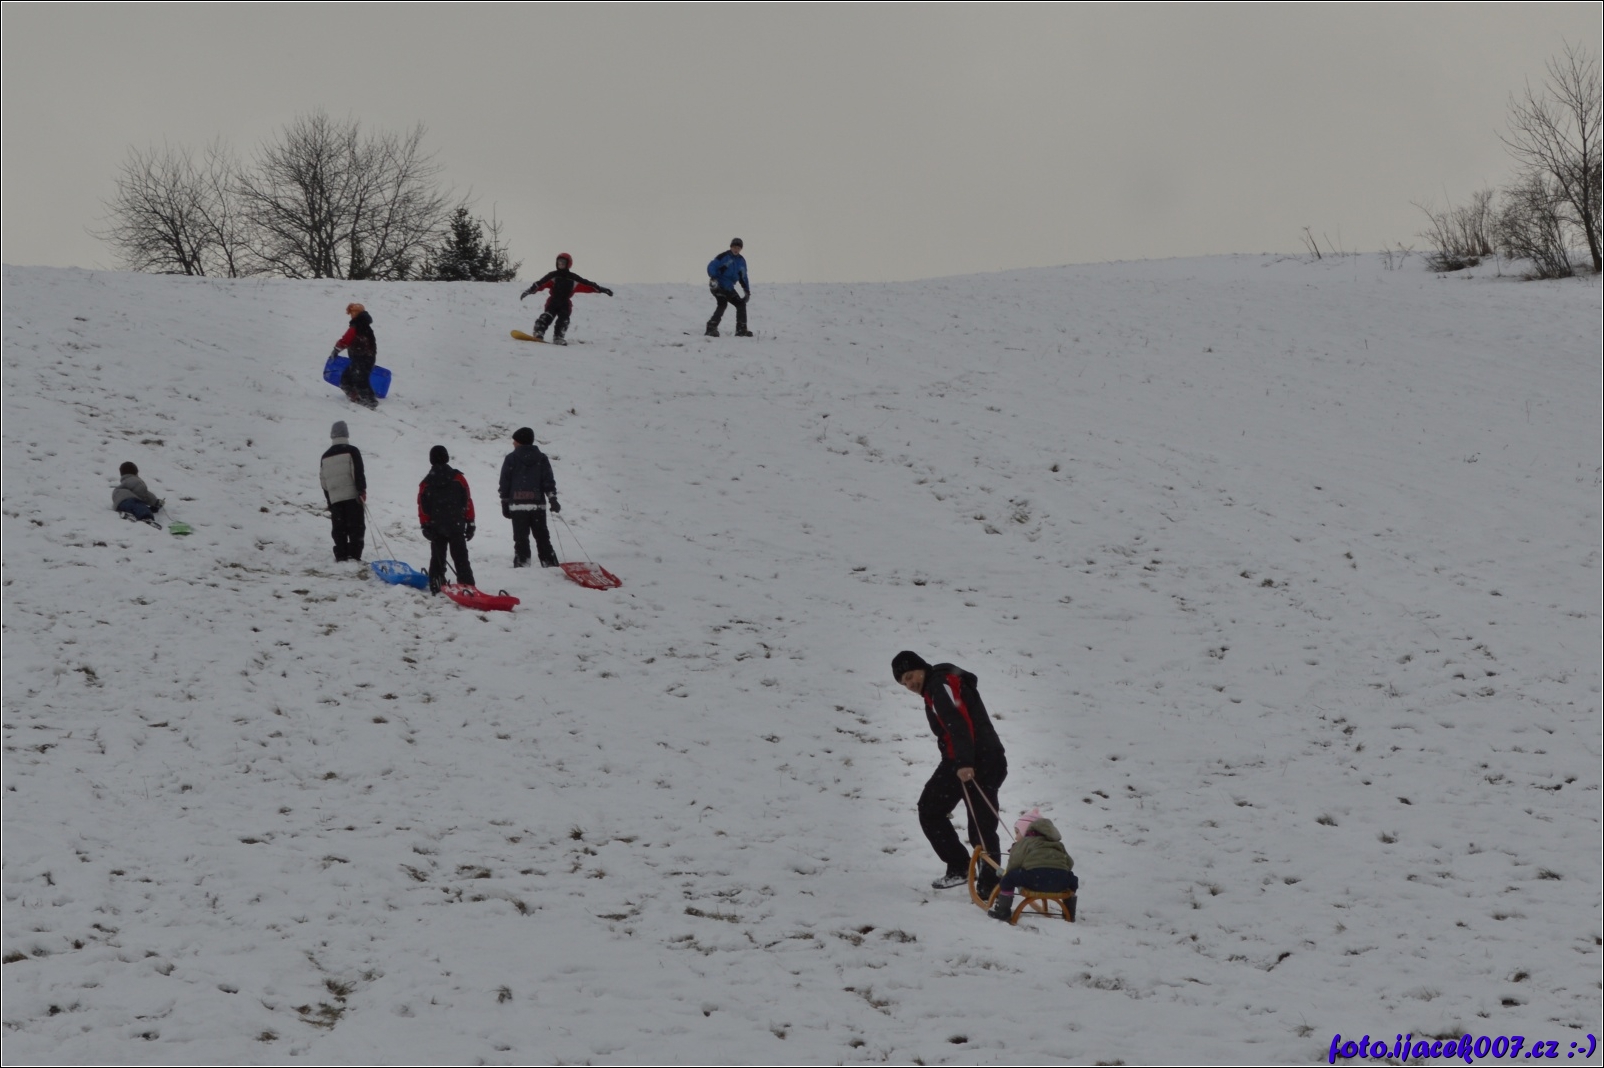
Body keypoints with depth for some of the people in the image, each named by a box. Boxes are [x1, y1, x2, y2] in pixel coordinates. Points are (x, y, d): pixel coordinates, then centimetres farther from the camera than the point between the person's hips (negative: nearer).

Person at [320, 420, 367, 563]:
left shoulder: (326, 456, 14)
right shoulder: (352, 451, -3)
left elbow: (323, 480, 17)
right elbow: (358, 472, -12)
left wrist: (329, 500, 23)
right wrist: (362, 491, -8)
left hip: (334, 498, 4)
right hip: (352, 496, -4)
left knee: (339, 529, 8)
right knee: (356, 527, -2)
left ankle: (341, 555, 2)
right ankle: (354, 555, -9)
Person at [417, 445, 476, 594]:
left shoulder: (426, 483, 2)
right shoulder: (457, 478, -3)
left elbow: (423, 507, 1)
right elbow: (468, 502, -3)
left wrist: (425, 526, 6)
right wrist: (470, 523, 1)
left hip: (436, 527, 1)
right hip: (456, 526, -1)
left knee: (437, 558, 10)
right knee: (461, 559, 1)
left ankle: (436, 587, 5)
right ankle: (467, 586, -7)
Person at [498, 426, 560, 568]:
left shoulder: (511, 458, 2)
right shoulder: (541, 458, 8)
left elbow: (504, 483, 2)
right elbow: (549, 480, 1)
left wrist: (505, 503, 8)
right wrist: (553, 499, -1)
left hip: (518, 504, -2)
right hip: (538, 504, 2)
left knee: (521, 538, -3)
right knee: (542, 538, 8)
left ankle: (522, 564, -11)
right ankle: (550, 564, 3)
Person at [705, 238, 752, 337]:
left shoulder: (741, 261, 14)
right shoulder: (723, 257, -9)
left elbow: (743, 278, 22)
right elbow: (711, 266, -14)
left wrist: (747, 291, 18)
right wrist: (713, 277, -30)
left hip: (729, 288, 8)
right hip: (718, 286, -8)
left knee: (741, 304, 7)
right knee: (722, 304, -26)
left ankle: (741, 330, 15)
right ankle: (711, 328, -27)